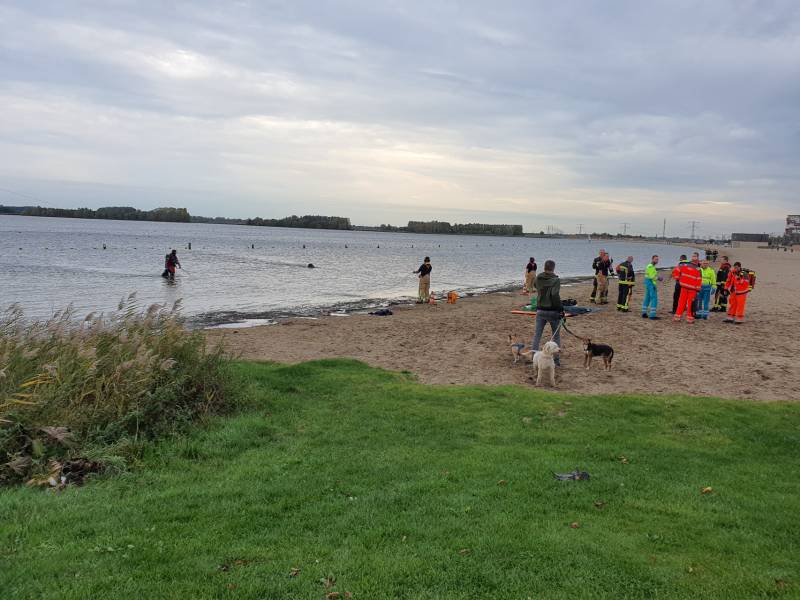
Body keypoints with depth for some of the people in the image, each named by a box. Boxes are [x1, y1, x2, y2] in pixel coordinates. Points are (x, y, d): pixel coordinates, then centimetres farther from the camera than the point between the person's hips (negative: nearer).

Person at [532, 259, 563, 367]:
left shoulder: (538, 279, 2)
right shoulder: (556, 280, -13)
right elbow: (555, 295, -24)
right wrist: (561, 309, -17)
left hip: (540, 311, 4)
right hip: (553, 311, -4)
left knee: (537, 335, 9)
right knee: (556, 336, 10)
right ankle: (556, 360, 12)